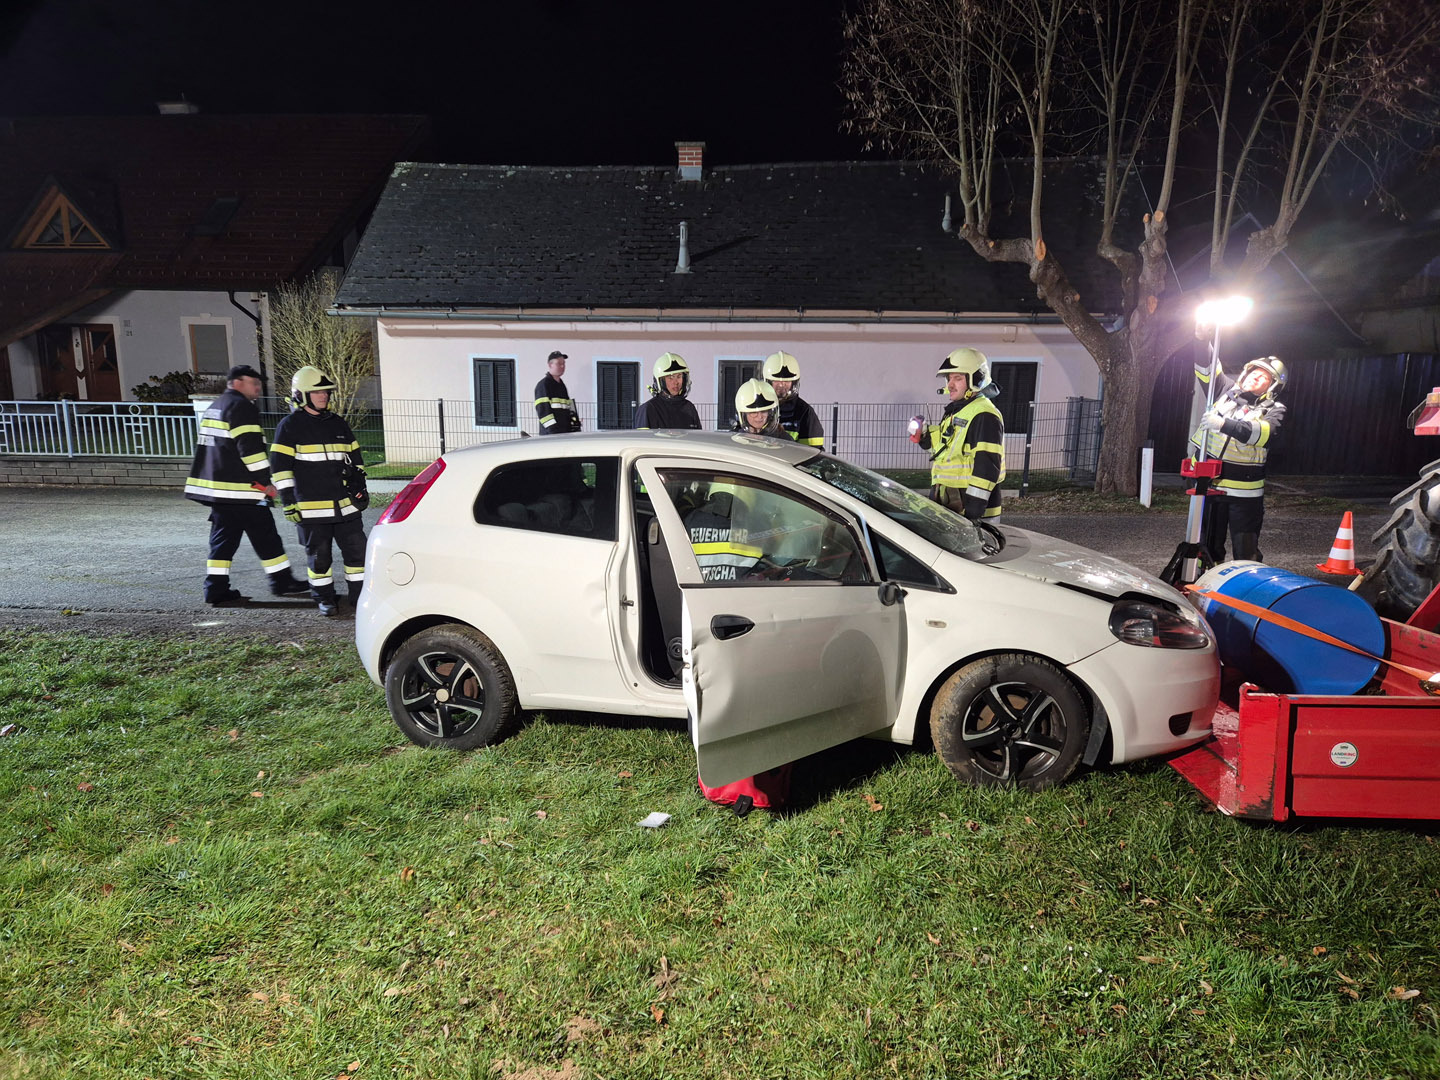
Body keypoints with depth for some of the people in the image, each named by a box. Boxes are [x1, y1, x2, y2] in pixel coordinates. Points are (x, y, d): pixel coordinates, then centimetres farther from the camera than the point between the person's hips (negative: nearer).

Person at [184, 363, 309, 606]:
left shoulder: (214, 408, 22)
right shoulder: (242, 407, -9)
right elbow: (250, 448, -18)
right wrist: (266, 482, -15)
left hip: (215, 487, 10)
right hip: (240, 489, -10)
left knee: (223, 538, 9)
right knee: (265, 536, -1)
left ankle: (217, 590, 8)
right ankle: (282, 582, 6)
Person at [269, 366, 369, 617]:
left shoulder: (338, 424, 14)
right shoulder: (290, 426, -2)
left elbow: (355, 457, 21)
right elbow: (281, 465, -5)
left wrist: (360, 487, 15)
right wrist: (288, 499, -9)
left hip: (345, 504, 5)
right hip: (311, 508, -4)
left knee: (356, 549, 4)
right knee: (319, 555, 4)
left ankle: (359, 595, 16)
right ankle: (325, 598, 20)